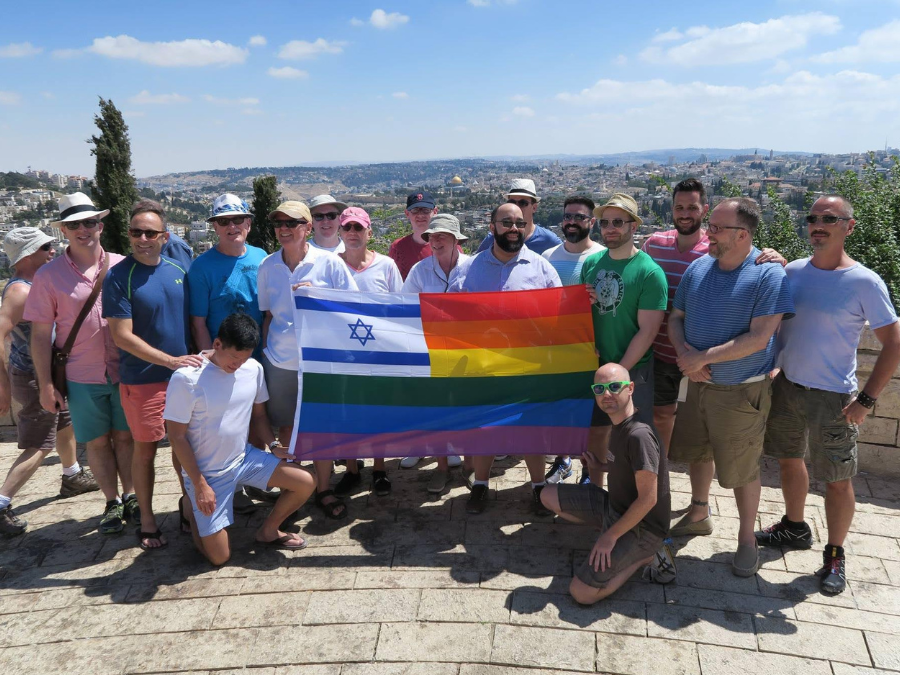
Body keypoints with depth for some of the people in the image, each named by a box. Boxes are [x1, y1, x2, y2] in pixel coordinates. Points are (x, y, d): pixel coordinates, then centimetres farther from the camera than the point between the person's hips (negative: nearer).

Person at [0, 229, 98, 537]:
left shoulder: (30, 285, 6)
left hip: (45, 373, 10)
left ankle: (72, 477, 44)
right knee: (38, 447, -6)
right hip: (33, 378, -10)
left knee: (65, 423, 25)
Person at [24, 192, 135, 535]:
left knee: (125, 437, 11)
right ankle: (112, 503, 26)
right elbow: (40, 334, -1)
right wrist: (46, 384, -4)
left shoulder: (123, 267, 0)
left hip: (124, 372, 1)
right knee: (97, 442, 10)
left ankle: (131, 497, 27)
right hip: (81, 378, 0)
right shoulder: (49, 275, -3)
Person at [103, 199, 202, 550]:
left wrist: (203, 356, 3)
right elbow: (122, 336, -16)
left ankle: (188, 501, 35)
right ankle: (147, 520, 24)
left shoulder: (178, 269, 3)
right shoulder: (118, 277, -12)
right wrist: (170, 361, -21)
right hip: (143, 380, -4)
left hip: (184, 374, 4)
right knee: (146, 450, 8)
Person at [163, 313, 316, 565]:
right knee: (219, 557, -3)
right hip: (206, 473, -4)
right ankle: (196, 514, 29)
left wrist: (273, 445, -9)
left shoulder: (253, 368, -6)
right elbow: (177, 437, -14)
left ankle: (267, 531, 14)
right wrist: (200, 485, -15)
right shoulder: (186, 377, -21)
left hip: (245, 458, 5)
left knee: (306, 483, -11)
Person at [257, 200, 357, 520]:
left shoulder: (329, 263, -6)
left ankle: (324, 490, 23)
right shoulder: (267, 266, 4)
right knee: (286, 428, 11)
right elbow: (267, 315, 13)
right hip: (279, 362, 3)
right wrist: (264, 352, 9)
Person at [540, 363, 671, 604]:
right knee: (548, 496, 9)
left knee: (581, 592, -16)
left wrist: (611, 536, -18)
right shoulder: (619, 424, 1)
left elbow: (648, 498, -25)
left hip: (641, 527, -9)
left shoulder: (639, 435, -27)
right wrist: (602, 467, 5)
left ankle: (644, 556, 2)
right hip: (614, 506, 9)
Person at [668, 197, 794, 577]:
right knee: (697, 451, 21)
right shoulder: (698, 268, 1)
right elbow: (676, 318, 7)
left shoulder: (768, 275, -16)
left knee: (742, 470, 6)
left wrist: (704, 357, -22)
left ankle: (747, 540, 27)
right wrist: (684, 352, -13)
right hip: (699, 383, 6)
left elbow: (759, 338, -22)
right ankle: (699, 515, 44)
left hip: (742, 392, -5)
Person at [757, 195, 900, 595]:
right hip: (786, 386, 5)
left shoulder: (864, 282, -13)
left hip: (833, 397, -5)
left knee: (837, 480, 5)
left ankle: (835, 556, 25)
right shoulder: (792, 271, 2)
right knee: (789, 459, 20)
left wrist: (866, 399, -14)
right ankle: (794, 528, 43)